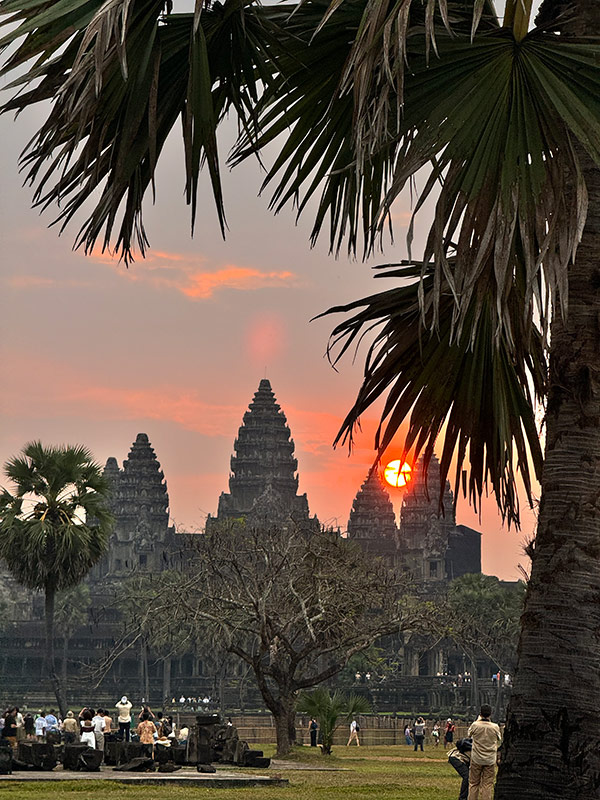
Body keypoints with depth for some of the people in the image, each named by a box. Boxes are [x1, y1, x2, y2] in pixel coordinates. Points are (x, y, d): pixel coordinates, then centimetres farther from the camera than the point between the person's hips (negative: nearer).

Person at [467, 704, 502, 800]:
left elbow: (469, 733, 13)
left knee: (473, 783, 10)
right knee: (487, 785, 4)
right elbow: (499, 741, 10)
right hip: (490, 760, 0)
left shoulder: (475, 725, -12)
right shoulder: (495, 727, -9)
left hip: (476, 759, 0)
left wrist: (478, 719, 19)